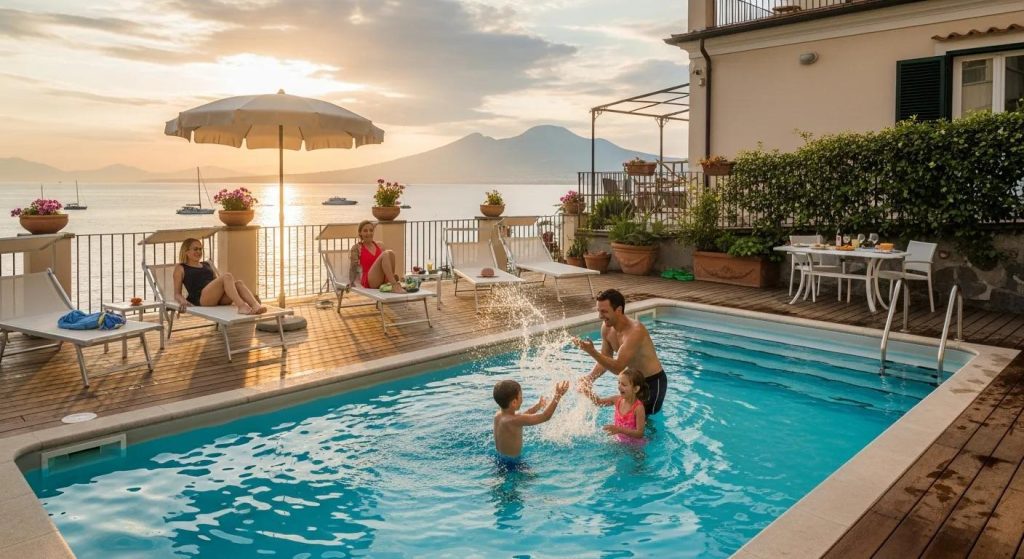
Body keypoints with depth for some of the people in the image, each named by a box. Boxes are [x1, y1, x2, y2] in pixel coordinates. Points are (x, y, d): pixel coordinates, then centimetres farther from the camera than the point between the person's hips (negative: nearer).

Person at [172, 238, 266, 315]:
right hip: (201, 298, -5)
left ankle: (256, 305, -56)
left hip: (220, 299, 5)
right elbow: (177, 293, 12)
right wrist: (183, 301, -11)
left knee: (238, 283, -28)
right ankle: (242, 306, -55)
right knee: (227, 276, -30)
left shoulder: (207, 265, 35)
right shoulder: (180, 268, 20)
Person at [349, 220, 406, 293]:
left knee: (390, 253, -21)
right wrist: (351, 282, -2)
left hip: (384, 281, 5)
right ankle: (395, 285, -44)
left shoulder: (379, 245, 20)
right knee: (385, 254, -28)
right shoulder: (357, 248, 7)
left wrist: (393, 275, 10)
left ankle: (391, 284, -22)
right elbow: (353, 266, 5)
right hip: (369, 281, -4)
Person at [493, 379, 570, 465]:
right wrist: (557, 396, -20)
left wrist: (538, 406, 25)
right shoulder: (514, 421, -30)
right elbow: (545, 416, -27)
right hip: (512, 462, -9)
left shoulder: (498, 415, -4)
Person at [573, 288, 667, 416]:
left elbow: (618, 366, -35)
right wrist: (590, 378, -16)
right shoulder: (606, 327, -8)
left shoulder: (635, 331, -32)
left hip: (653, 382, -7)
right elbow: (605, 360, 1)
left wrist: (592, 352, -45)